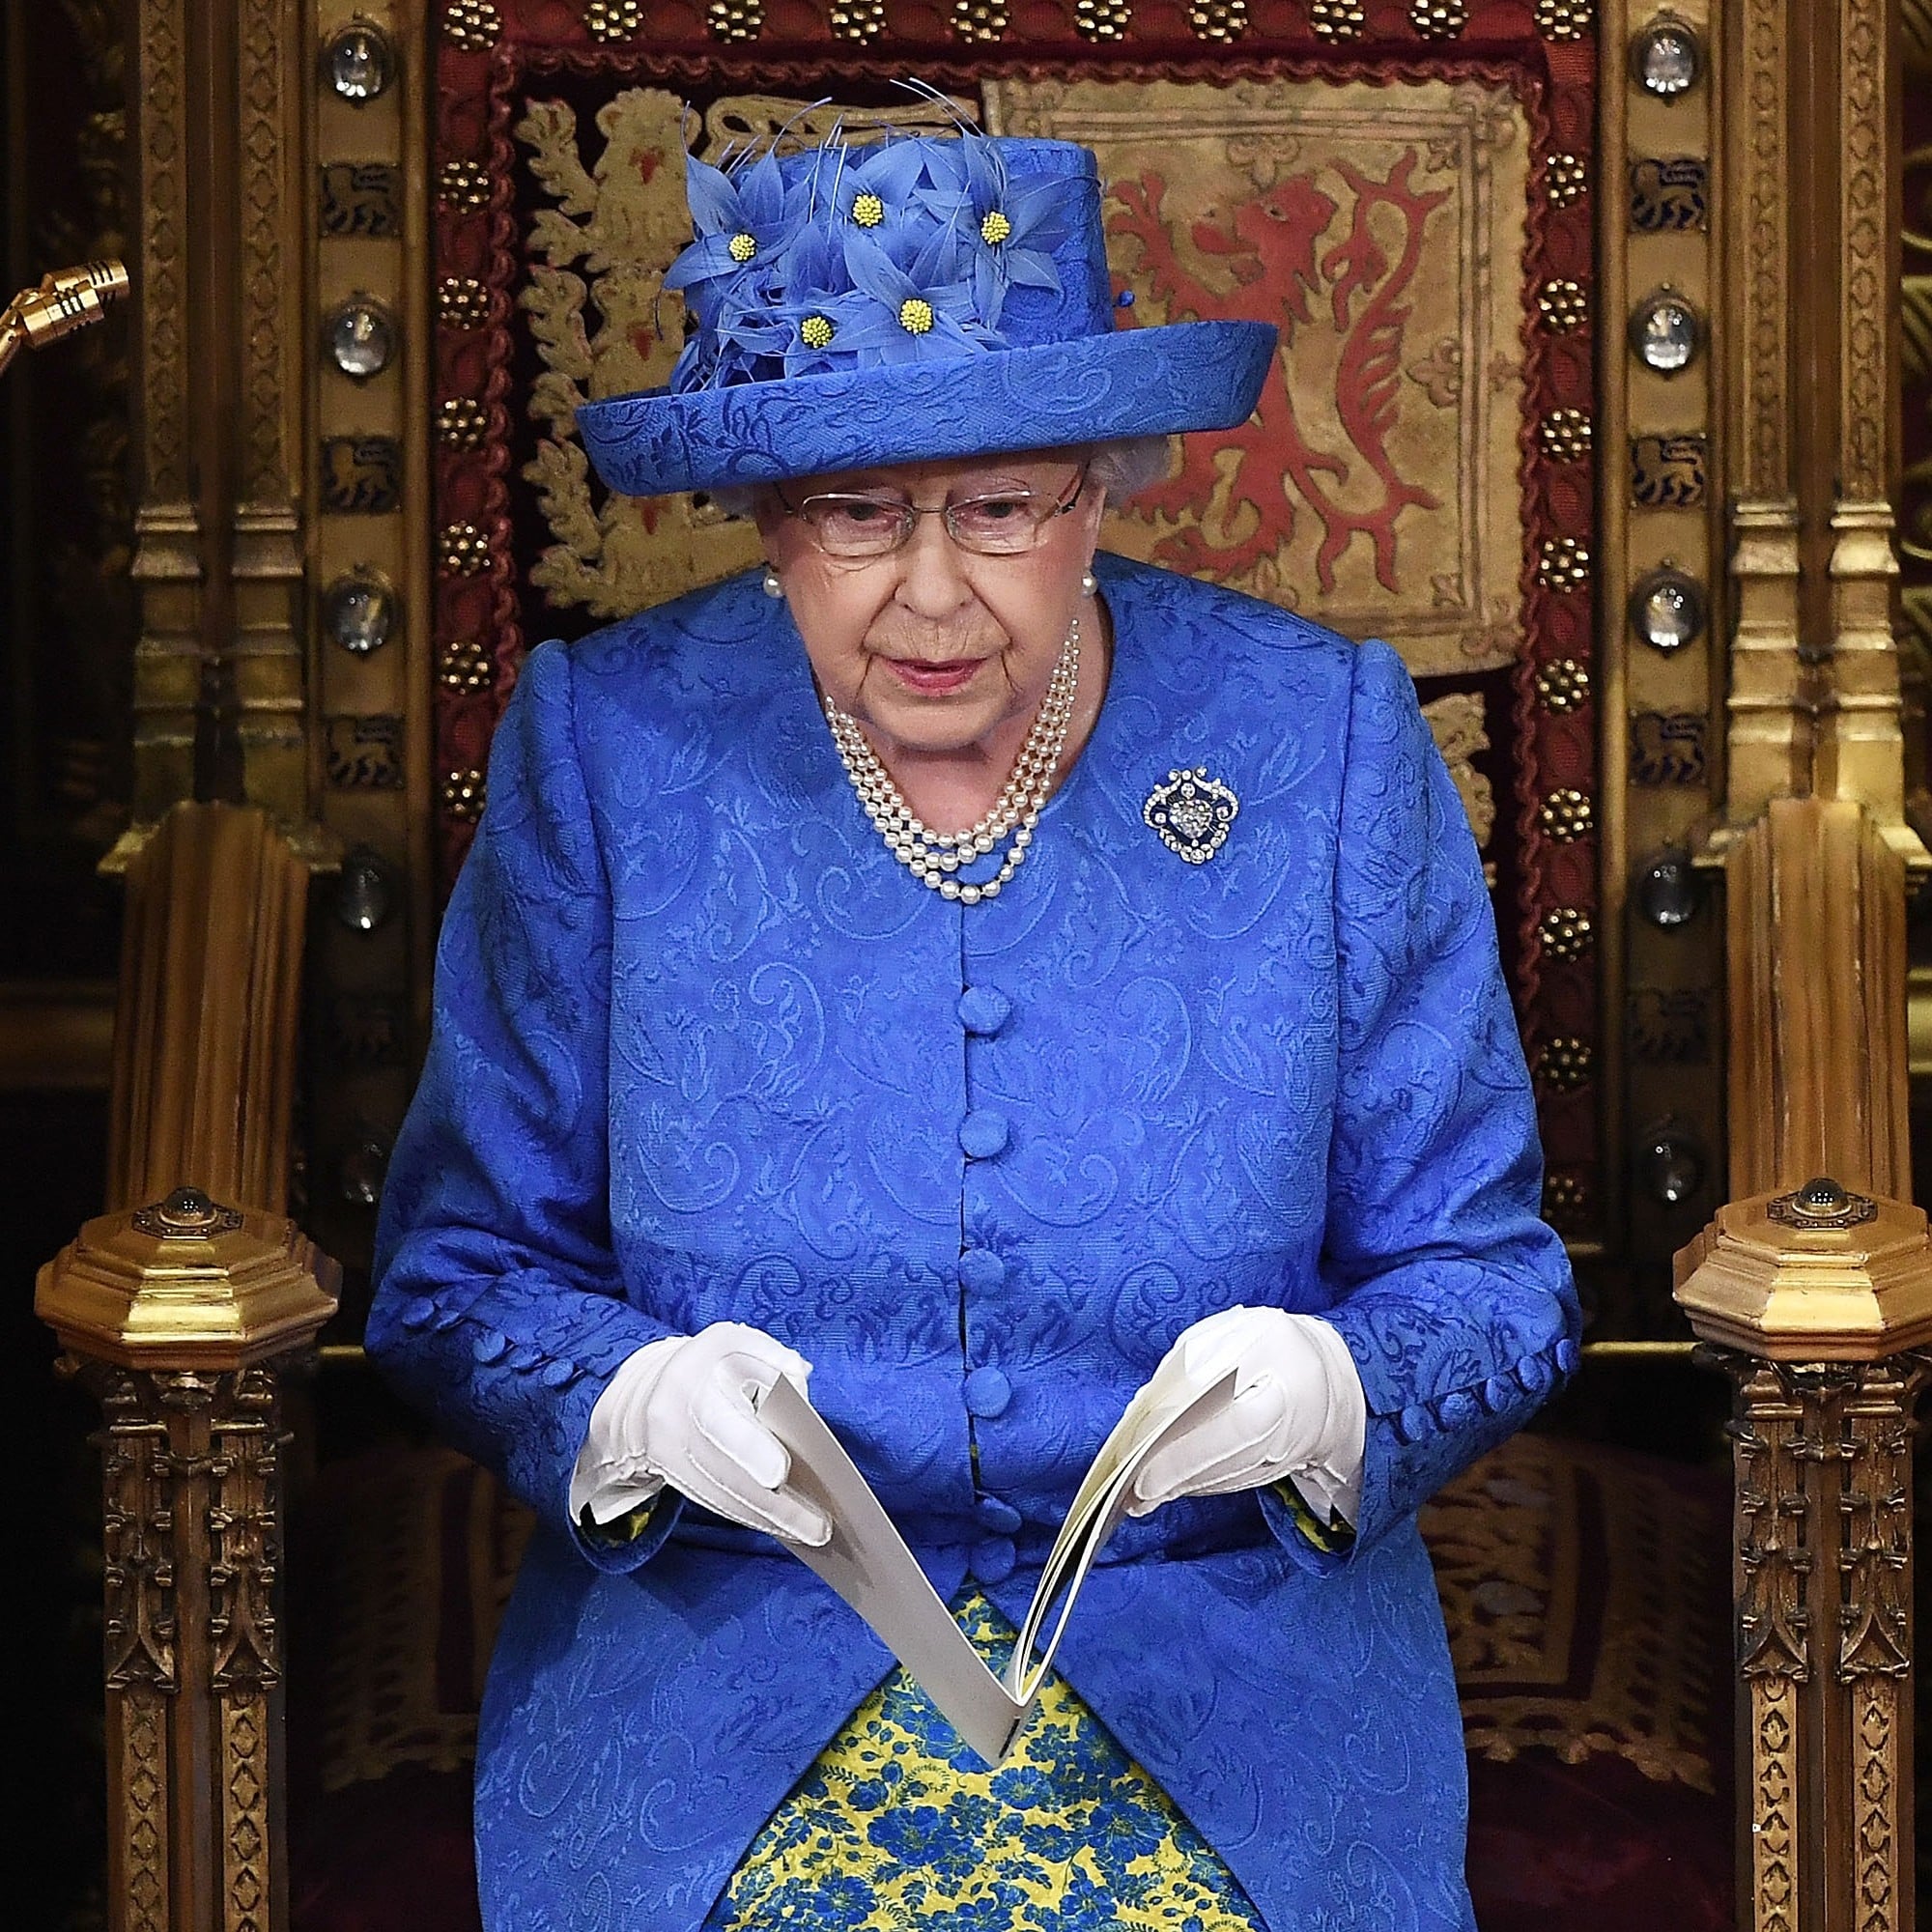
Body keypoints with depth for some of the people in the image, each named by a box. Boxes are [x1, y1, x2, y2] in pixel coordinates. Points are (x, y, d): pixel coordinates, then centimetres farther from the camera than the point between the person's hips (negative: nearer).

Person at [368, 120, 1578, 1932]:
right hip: (716, 1633, 0)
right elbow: (456, 1271, 4)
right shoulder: (604, 749, -1)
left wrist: (1322, 1391, -18)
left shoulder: (1323, 744, 0)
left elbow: (1487, 1275, 4)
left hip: (1232, 1638, 0)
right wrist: (631, 1399, -18)